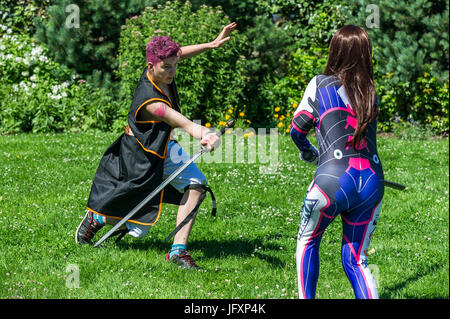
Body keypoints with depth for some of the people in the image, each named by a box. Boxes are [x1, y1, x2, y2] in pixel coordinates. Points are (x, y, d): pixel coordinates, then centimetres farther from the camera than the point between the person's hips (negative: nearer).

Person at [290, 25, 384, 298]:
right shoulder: (371, 93, 15)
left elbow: (297, 130, 9)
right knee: (355, 260, 14)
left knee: (308, 241, 23)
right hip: (373, 182, 4)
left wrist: (308, 153, 30)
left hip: (333, 181, -3)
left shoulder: (321, 83, 4)